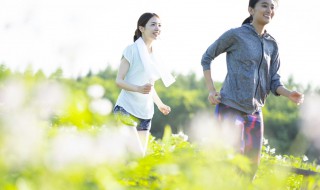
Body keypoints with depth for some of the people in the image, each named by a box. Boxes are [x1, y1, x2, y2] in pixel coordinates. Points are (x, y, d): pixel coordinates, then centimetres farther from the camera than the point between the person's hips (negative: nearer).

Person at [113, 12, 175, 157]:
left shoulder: (154, 55, 11)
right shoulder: (132, 50, -8)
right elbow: (119, 81, -11)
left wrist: (160, 104, 31)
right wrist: (139, 89, -28)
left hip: (145, 112, 7)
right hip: (127, 108, -7)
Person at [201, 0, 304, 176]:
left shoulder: (272, 45, 9)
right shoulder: (235, 35, -5)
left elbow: (273, 81, 9)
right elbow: (206, 58, 4)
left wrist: (289, 94, -11)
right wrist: (211, 90, -6)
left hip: (254, 111, 6)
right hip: (231, 107, -6)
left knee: (252, 164, 9)